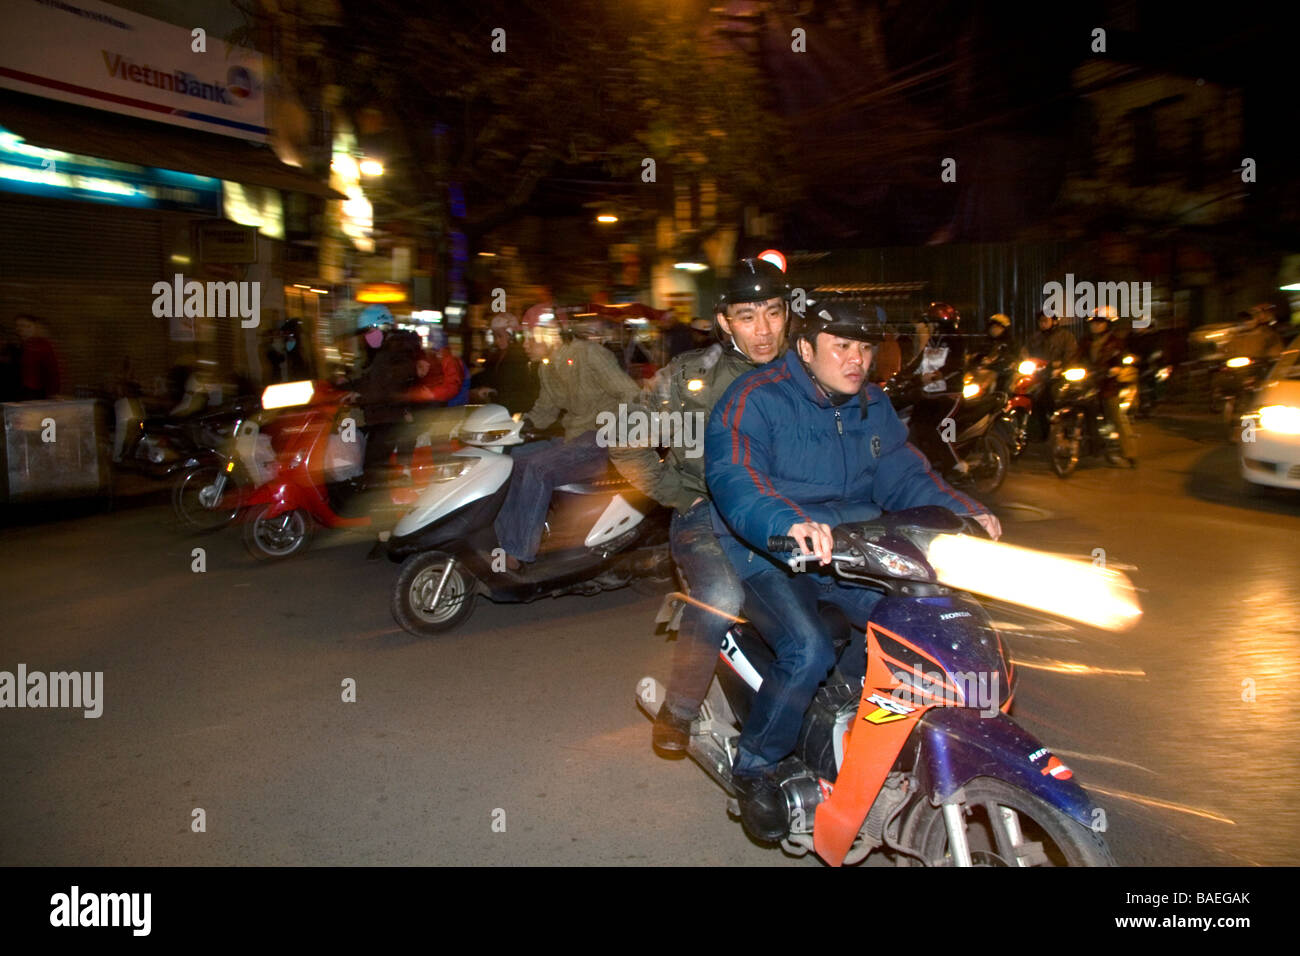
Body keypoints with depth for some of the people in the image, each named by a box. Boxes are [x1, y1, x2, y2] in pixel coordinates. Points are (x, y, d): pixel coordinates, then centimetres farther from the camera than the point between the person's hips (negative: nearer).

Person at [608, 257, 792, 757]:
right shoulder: (690, 376, -1)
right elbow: (625, 440, 4)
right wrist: (679, 494, -3)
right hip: (708, 513, -3)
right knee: (721, 596, -30)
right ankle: (679, 709, -7)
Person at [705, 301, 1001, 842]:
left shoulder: (872, 406, 12)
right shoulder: (753, 400, -13)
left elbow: (904, 475, 10)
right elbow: (733, 478, -29)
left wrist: (964, 512, -8)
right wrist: (792, 524, -48)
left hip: (850, 550, 7)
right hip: (767, 555, -7)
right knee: (809, 651, -28)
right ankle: (755, 768, -3)